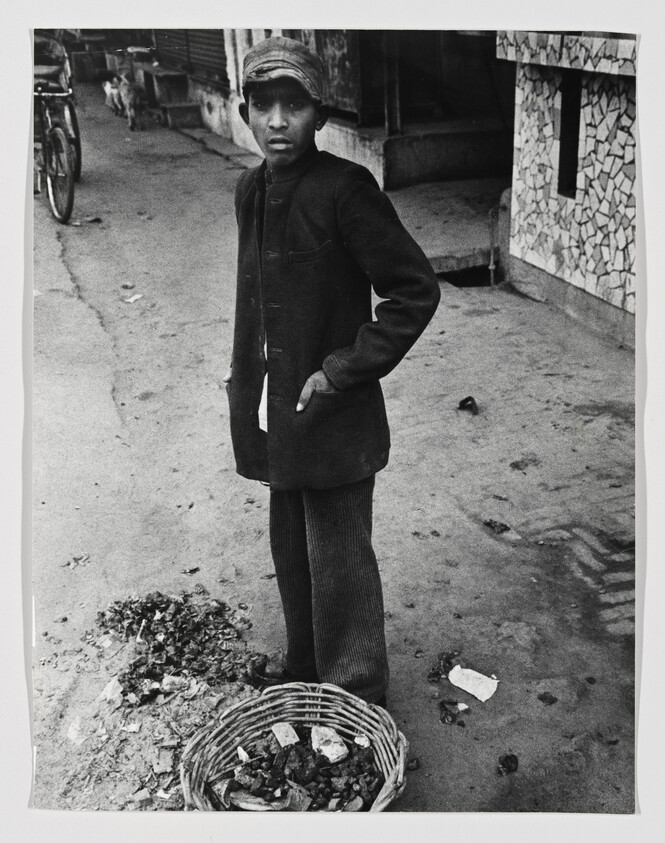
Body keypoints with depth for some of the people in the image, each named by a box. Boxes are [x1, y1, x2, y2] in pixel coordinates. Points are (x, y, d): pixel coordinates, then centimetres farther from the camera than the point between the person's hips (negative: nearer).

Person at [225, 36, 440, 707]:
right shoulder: (251, 191, 6)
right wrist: (245, 367, 12)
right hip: (276, 414, 7)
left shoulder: (345, 189, -16)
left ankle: (357, 701, 24)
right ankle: (305, 669, 42)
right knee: (291, 551, 20)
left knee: (338, 565, 4)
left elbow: (415, 290, -17)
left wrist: (343, 372, -18)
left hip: (333, 418, -7)